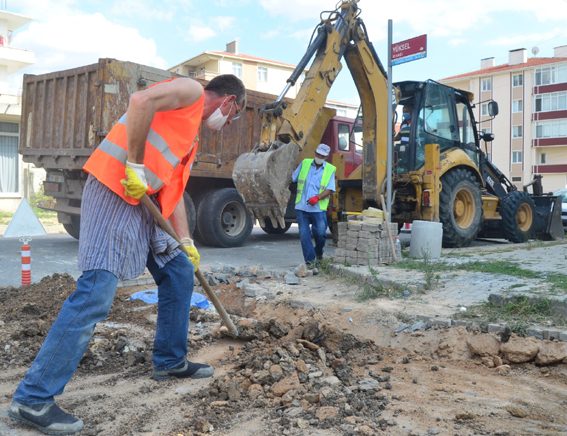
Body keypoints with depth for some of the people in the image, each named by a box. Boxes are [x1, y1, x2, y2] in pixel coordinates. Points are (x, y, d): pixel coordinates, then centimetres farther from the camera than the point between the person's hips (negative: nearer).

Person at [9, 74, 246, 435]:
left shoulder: (191, 135, 26)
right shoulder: (190, 90, -1)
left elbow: (173, 187, 25)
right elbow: (141, 100, -21)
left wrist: (186, 242, 21)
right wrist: (135, 166, -19)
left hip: (142, 201, 10)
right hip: (115, 191, -10)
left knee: (180, 273, 15)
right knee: (98, 290, -15)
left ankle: (170, 361, 28)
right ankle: (33, 398, -7)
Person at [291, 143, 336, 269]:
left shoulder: (330, 169, 5)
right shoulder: (304, 163, 10)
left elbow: (329, 189, -4)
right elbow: (292, 178, 20)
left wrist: (317, 197, -20)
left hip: (318, 208, -1)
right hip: (301, 207, 2)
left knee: (320, 233, -6)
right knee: (304, 234, -3)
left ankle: (318, 253, 24)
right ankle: (310, 260, 5)